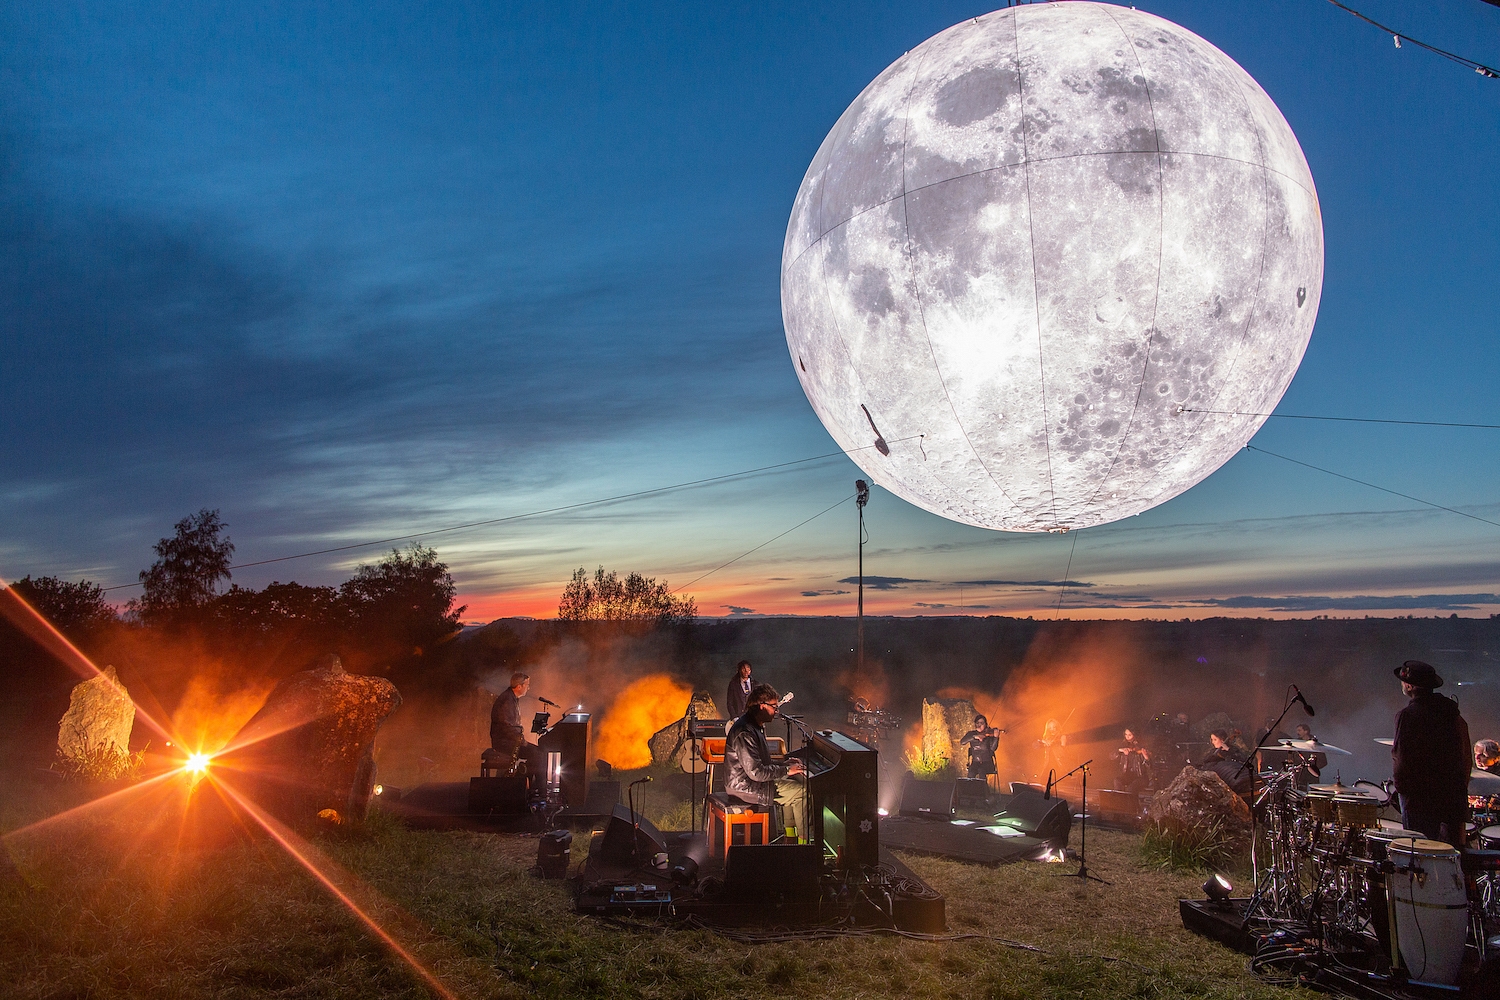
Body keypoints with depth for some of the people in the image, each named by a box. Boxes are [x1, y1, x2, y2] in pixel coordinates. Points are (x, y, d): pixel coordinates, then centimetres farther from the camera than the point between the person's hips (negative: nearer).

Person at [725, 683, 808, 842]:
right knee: (802, 792, -12)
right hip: (744, 786, -11)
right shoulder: (745, 733, -25)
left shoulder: (756, 726, 11)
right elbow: (755, 772, -28)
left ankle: (790, 833, 17)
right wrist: (786, 770, -19)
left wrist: (785, 764, 5)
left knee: (799, 779, 14)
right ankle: (805, 840, 0)